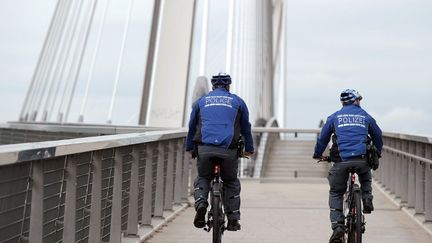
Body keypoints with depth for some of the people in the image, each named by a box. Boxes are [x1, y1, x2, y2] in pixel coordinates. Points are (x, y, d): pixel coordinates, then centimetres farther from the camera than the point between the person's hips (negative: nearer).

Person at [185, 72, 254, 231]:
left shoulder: (201, 101, 19)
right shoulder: (237, 101, 17)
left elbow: (191, 127, 24)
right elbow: (246, 128, 21)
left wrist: (189, 148, 36)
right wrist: (249, 149, 32)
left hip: (204, 149, 1)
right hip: (228, 150, 0)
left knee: (202, 178, 21)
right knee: (231, 182, 18)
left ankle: (201, 203, -7)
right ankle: (233, 219, 14)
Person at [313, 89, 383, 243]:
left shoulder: (334, 117, 14)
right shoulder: (366, 116, 17)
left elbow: (322, 138, 17)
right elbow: (378, 136, 27)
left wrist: (317, 154, 34)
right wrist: (377, 154, 44)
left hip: (341, 161, -1)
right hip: (362, 159, 1)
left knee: (335, 193, 11)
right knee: (366, 178, 36)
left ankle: (338, 227, -2)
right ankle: (367, 199, 13)